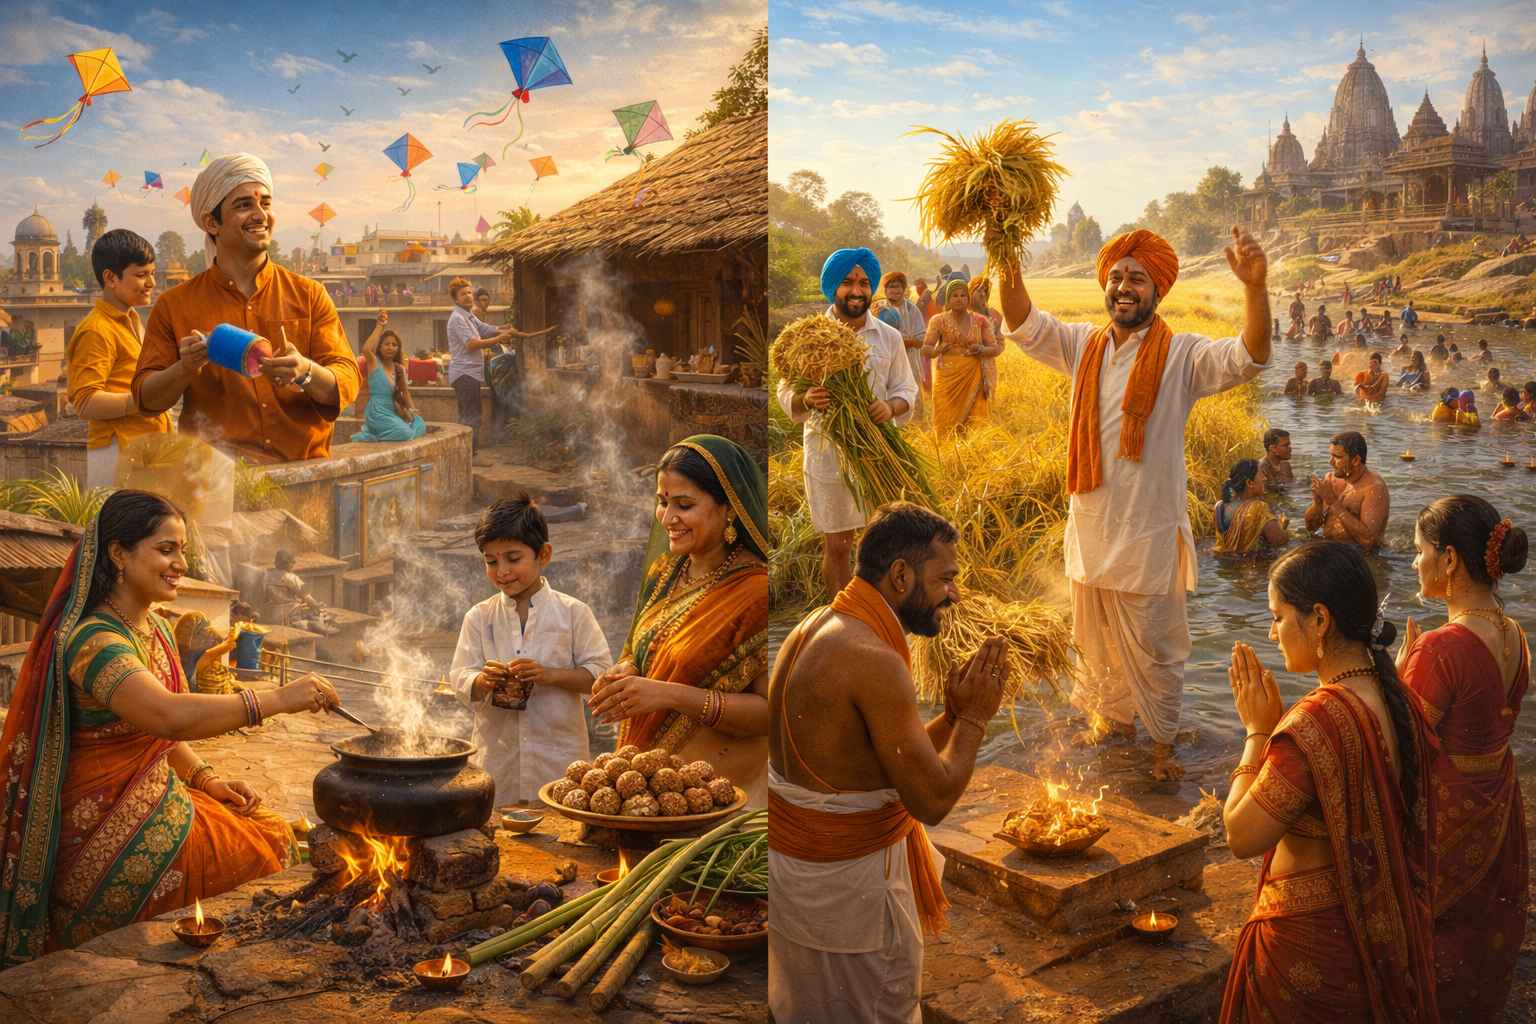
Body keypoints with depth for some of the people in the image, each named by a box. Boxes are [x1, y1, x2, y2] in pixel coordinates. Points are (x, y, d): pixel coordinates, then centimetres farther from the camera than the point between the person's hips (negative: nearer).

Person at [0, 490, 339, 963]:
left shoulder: (156, 629, 8)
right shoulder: (92, 640, -23)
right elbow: (169, 715, -40)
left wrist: (207, 779, 3)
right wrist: (277, 699, -38)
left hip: (154, 797, 9)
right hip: (107, 826, -9)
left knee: (273, 836, -2)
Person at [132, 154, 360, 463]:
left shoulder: (309, 295, 11)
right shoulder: (174, 305, 10)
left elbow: (348, 382, 3)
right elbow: (144, 398, 11)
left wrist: (306, 373, -18)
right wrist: (184, 369, -9)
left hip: (305, 470, 1)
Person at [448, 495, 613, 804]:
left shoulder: (572, 613, -1)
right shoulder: (479, 617, 4)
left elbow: (600, 674, -4)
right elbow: (460, 683, 3)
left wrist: (549, 675, -17)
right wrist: (484, 681, -19)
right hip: (496, 757, 2)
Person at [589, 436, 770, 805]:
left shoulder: (755, 591, -18)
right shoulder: (662, 573, 4)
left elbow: (767, 710, -20)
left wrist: (670, 695, -27)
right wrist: (624, 674, -6)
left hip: (722, 785, -6)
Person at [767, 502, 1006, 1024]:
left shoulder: (818, 625, 4)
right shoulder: (875, 660, -26)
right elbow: (933, 800, -21)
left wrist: (953, 717, 2)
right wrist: (974, 717, -9)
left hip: (792, 852, 9)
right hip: (843, 879, -9)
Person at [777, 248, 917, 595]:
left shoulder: (889, 337, 3)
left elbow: (906, 390, 6)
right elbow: (786, 392, -2)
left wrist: (891, 406, -18)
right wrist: (806, 400, -26)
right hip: (829, 451, -2)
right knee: (836, 546, 6)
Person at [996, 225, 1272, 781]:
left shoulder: (1182, 356, -11)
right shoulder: (1084, 345, 3)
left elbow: (1249, 357, -25)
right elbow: (1026, 324, -1)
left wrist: (1255, 287, -42)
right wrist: (1008, 260, -18)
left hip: (1147, 533, -5)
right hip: (1089, 526, 5)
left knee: (1152, 648, 7)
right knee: (1096, 641, 21)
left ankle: (1163, 743, 25)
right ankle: (1115, 716, 43)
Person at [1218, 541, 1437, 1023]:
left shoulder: (1316, 721, -29)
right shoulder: (1396, 702, -1)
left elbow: (1242, 836, -21)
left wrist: (1257, 730, -14)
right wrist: (1276, 723, 5)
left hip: (1309, 938, -8)